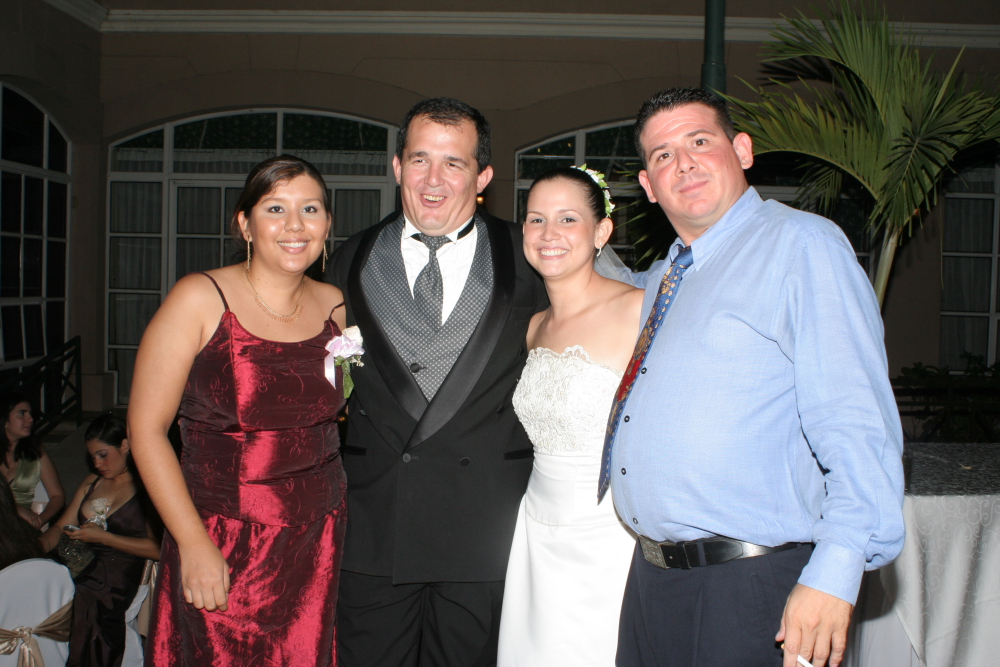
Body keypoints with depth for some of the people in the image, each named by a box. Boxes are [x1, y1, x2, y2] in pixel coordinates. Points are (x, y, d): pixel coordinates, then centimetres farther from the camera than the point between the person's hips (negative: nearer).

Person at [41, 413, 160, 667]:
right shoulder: (92, 483, 24)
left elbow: (158, 548, -10)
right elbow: (60, 527, 22)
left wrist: (104, 537, -11)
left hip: (118, 575, -7)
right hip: (80, 567, 7)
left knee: (79, 604, -33)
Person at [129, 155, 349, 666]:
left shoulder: (333, 306, 4)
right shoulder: (199, 300, -9)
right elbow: (146, 428, -10)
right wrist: (194, 543, -13)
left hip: (318, 544, 4)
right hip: (222, 548, -3)